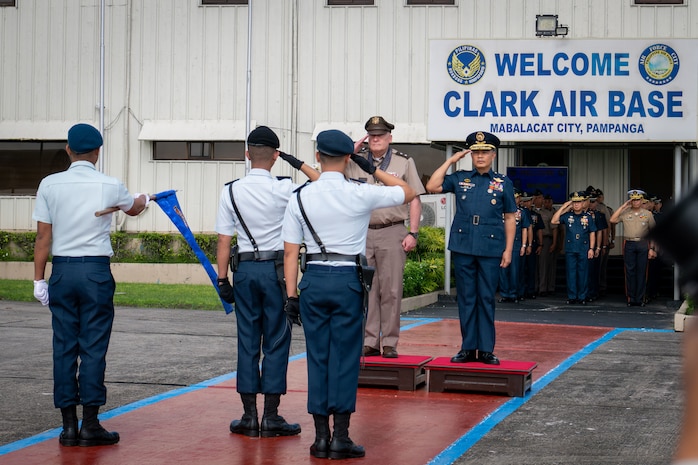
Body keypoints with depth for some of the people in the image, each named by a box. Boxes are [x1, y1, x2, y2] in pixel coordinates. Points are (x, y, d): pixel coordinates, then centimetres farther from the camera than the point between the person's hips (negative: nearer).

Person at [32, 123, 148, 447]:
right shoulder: (110, 186, -1)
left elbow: (43, 237, 0)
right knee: (93, 348, 1)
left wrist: (39, 279, 7)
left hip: (62, 270, 2)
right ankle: (90, 425, 2)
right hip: (96, 271, -2)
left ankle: (69, 426, 8)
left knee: (64, 348, 6)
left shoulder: (50, 185, -1)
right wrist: (143, 198, 45)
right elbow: (133, 209, 21)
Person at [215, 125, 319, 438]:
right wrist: (298, 163, 7)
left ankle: (249, 416, 10)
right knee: (276, 342, 3)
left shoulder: (231, 191, -1)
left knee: (247, 341, 8)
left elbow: (224, 241, 1)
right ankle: (271, 417, 4)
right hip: (277, 268, -2)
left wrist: (222, 280, 7)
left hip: (244, 269, 2)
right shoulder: (284, 189, -8)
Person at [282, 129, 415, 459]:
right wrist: (372, 169, 10)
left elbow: (291, 251, 1)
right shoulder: (360, 195, -6)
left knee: (317, 357, 8)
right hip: (348, 280, -2)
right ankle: (341, 438, 3)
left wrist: (291, 295, 6)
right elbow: (408, 193, 9)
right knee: (345, 358, 2)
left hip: (313, 280, 2)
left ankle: (321, 437, 10)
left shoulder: (300, 198, 0)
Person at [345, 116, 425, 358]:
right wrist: (351, 152, 1)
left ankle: (389, 344, 4)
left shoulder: (404, 162, 6)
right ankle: (369, 342, 9)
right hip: (362, 232, 2)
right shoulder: (355, 161, 11)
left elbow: (414, 200, 4)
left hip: (392, 233, -2)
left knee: (391, 290, -2)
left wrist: (413, 233, -4)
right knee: (365, 289, 3)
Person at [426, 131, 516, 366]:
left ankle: (486, 350, 8)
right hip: (463, 248, 1)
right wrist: (450, 161, 3)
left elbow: (510, 218, 7)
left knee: (486, 299, 3)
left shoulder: (503, 183, 7)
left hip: (491, 249, -1)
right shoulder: (459, 179, 10)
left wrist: (508, 250, 1)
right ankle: (468, 348, 11)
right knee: (466, 299, 5)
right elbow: (432, 186, 0)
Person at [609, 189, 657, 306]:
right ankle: (631, 298, 6)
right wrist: (623, 206, -5)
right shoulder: (625, 213, 7)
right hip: (629, 245, 1)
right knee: (630, 271, 1)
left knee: (641, 272, 1)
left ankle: (640, 299, 6)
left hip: (643, 244, -1)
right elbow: (612, 220, -7)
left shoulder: (648, 214, 6)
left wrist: (651, 248, -1)